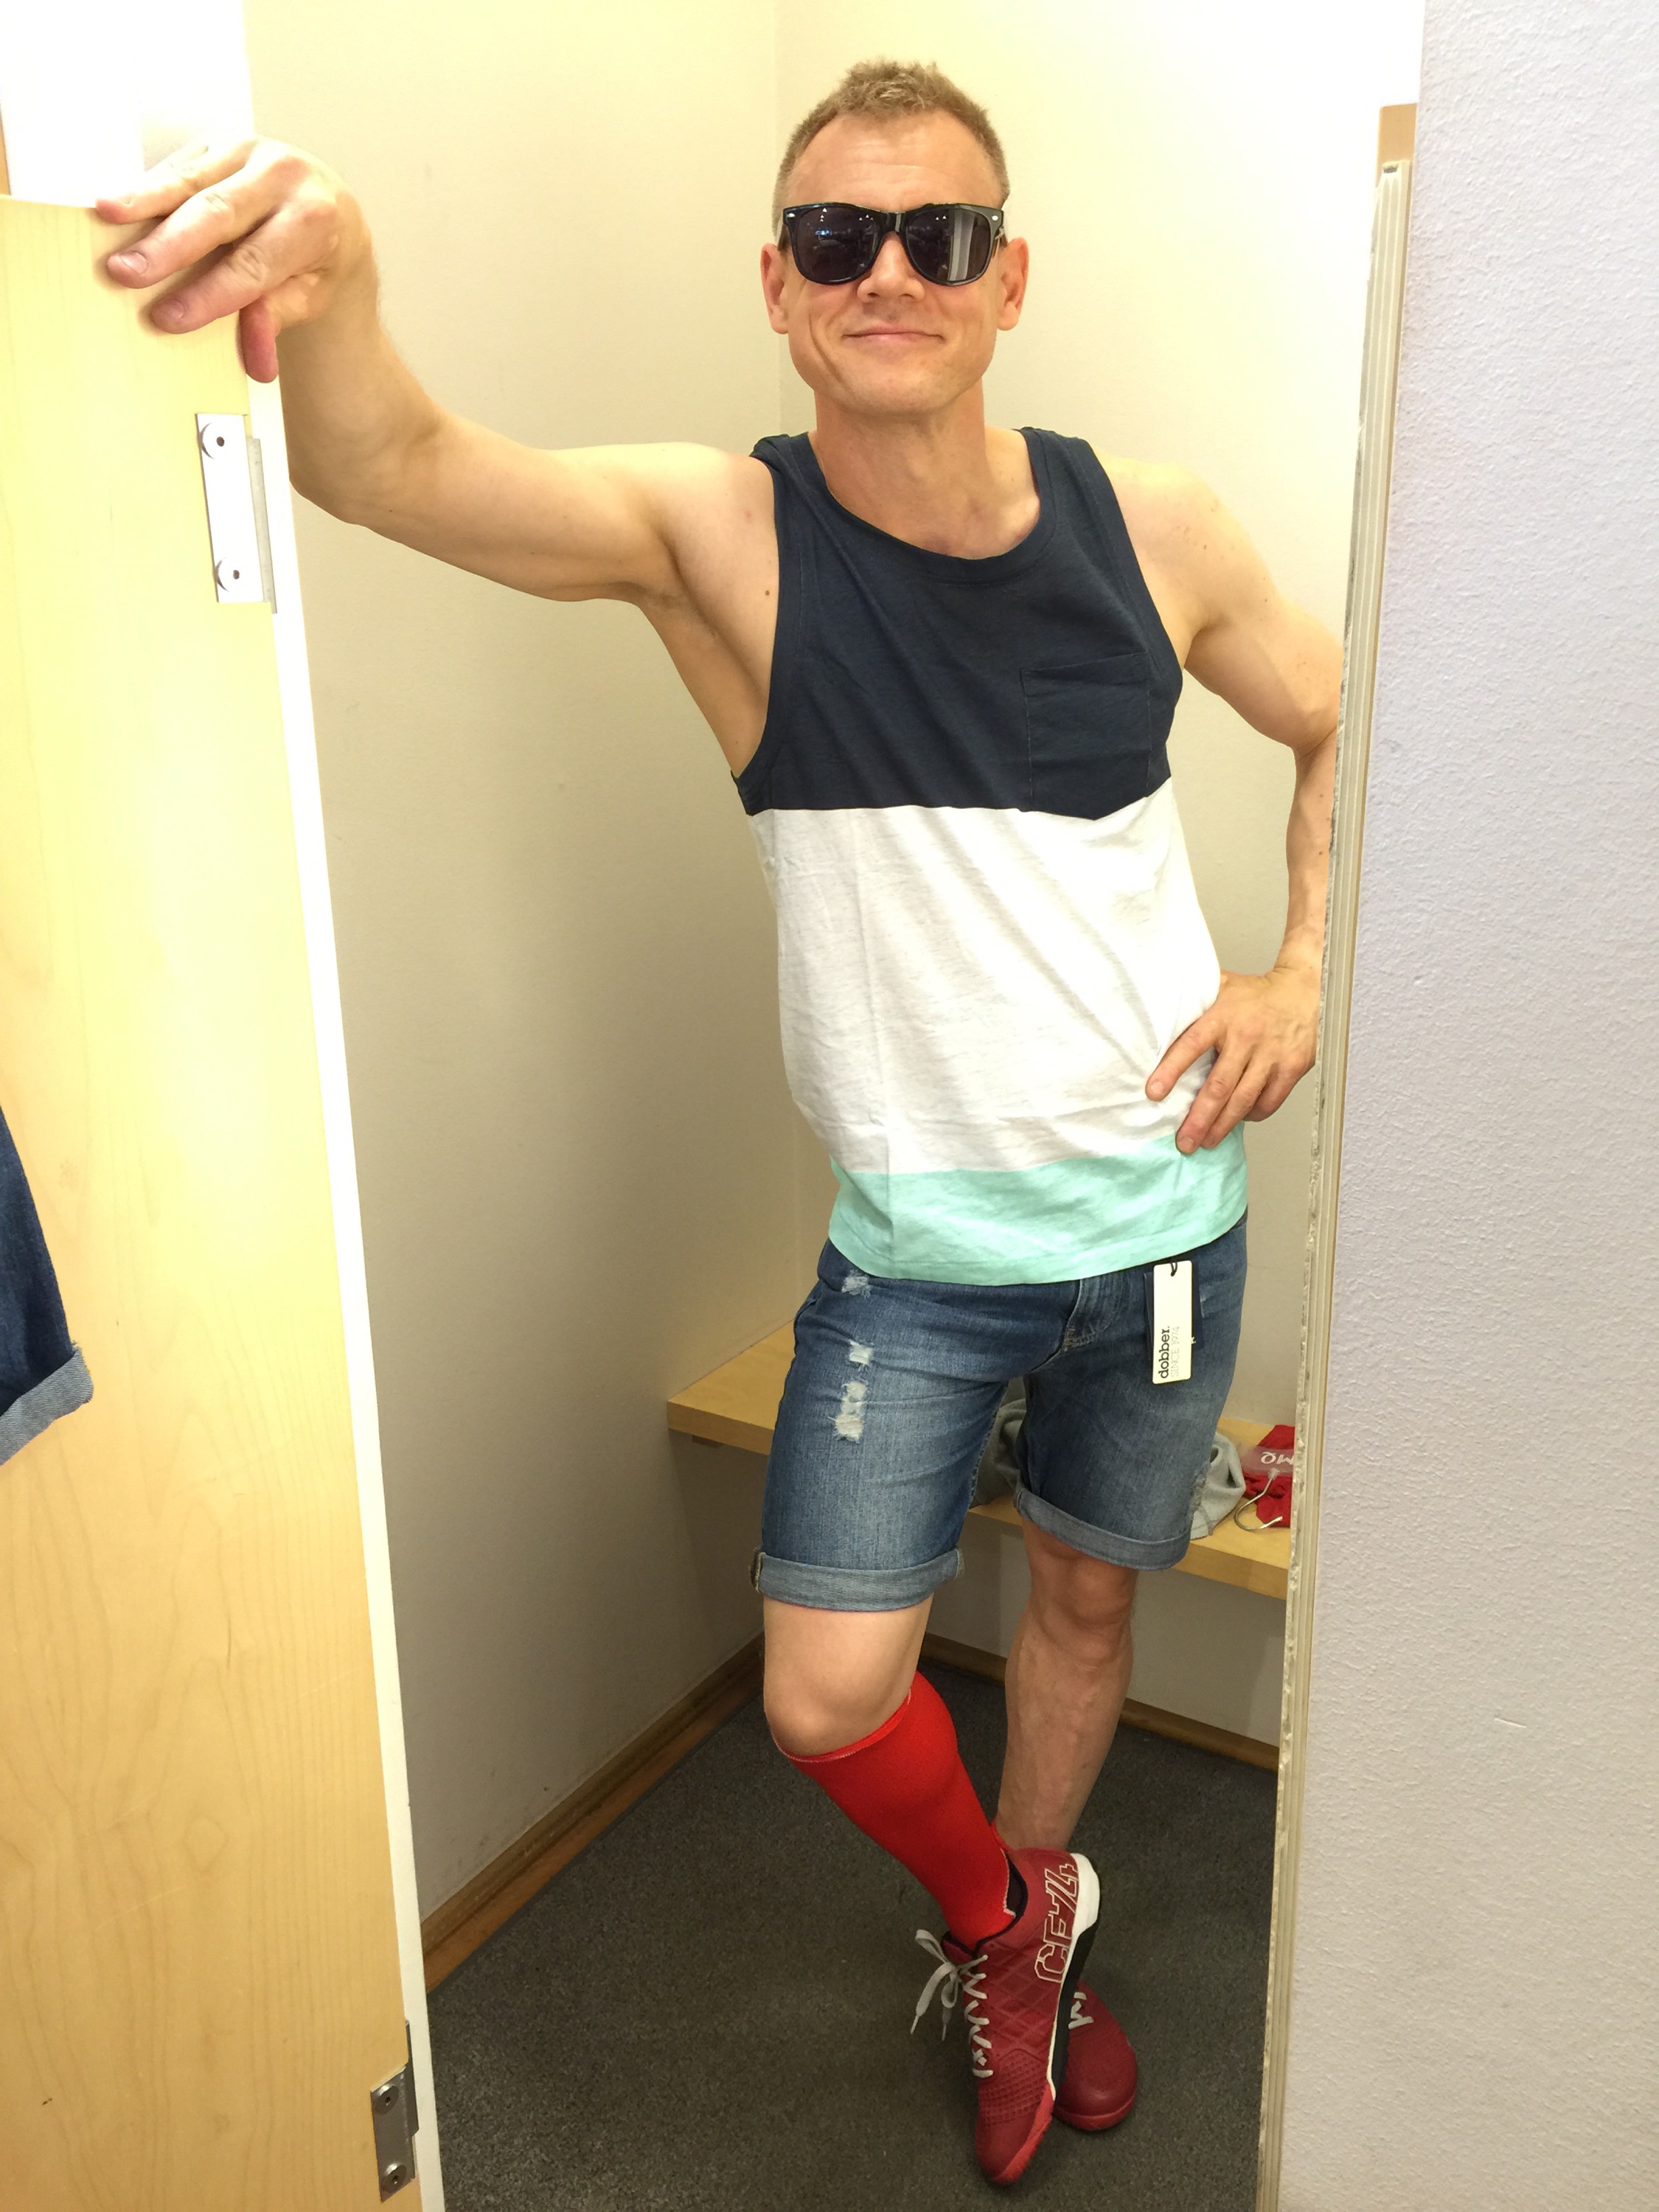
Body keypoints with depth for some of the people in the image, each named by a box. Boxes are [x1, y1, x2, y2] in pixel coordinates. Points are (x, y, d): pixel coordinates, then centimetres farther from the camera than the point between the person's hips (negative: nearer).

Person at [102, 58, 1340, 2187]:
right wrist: (327, 276, -53)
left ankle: (1026, 1928, 51)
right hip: (916, 1249, -2)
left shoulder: (1151, 530, -6)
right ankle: (1005, 1912, 35)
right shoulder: (719, 538, -13)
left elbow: (1344, 725, 11)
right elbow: (398, 470, -31)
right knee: (826, 1702, -3)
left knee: (1085, 1596, 20)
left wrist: (1302, 971, -2)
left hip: (1165, 1220, 2)